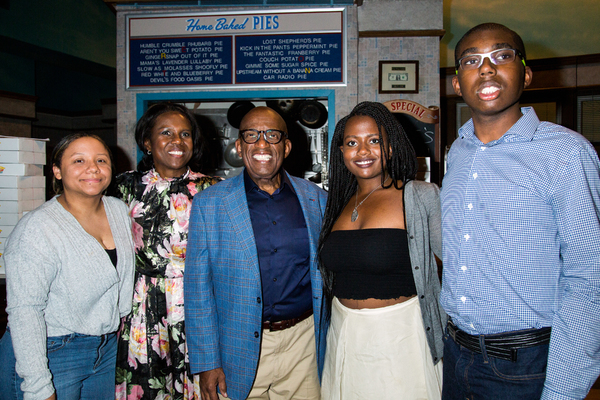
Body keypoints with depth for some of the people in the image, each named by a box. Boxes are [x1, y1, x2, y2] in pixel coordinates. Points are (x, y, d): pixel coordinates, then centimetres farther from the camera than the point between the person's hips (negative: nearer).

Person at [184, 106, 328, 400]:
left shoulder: (316, 199, 2)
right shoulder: (208, 204, -4)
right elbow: (197, 287, -3)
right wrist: (206, 363, -5)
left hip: (302, 343, 2)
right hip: (240, 351, -1)